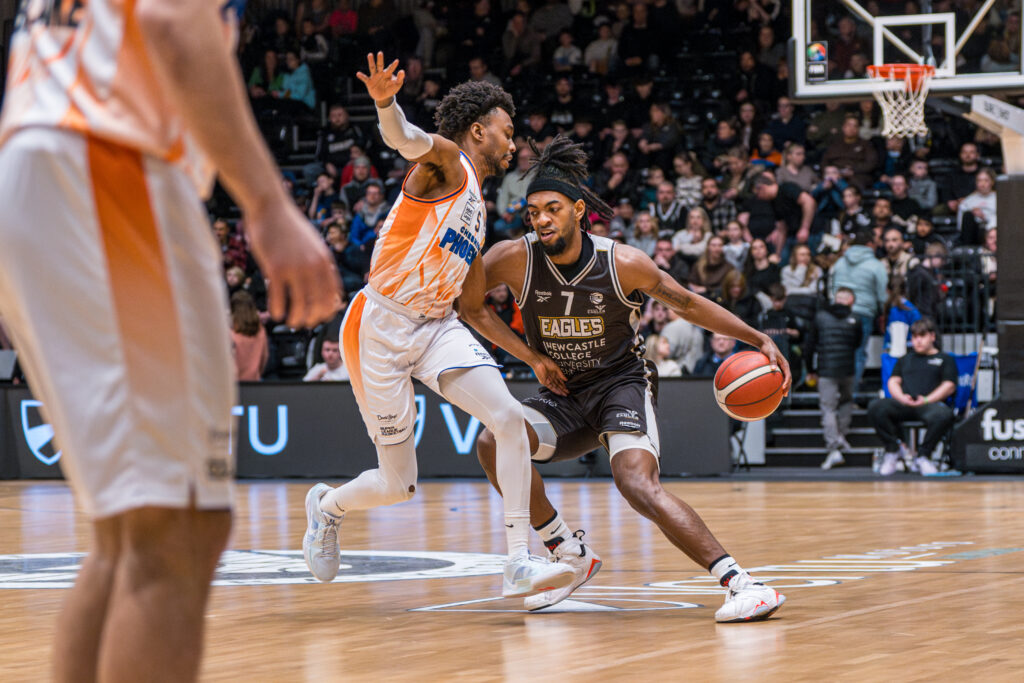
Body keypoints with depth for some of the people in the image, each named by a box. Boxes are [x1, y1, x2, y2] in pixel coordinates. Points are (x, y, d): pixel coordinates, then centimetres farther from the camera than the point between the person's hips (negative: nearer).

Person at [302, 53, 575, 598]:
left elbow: (474, 308, 26)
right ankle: (327, 507, 35)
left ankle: (518, 565, -19)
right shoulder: (446, 161, -4)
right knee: (398, 485, 0)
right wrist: (385, 102, -52)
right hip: (380, 324, -7)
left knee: (509, 418, -18)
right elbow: (406, 140, -29)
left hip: (437, 326, 7)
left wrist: (533, 358, 21)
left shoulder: (477, 211, 20)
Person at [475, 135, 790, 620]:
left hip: (621, 385, -3)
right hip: (560, 398, 3)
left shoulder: (622, 263, -14)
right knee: (493, 442, -24)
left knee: (638, 485, -30)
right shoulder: (516, 260, -13)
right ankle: (571, 556, -8)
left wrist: (759, 339, -4)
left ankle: (740, 582, -33)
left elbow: (688, 305, 0)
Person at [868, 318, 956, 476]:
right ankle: (894, 448, -17)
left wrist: (927, 399, -10)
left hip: (930, 403, -3)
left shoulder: (945, 359, 21)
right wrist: (901, 397, -5)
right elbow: (893, 381, 19)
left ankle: (923, 457, -23)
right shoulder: (905, 360, 33)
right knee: (875, 408, -30)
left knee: (944, 415, -41)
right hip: (904, 404, 3)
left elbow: (949, 386, 6)